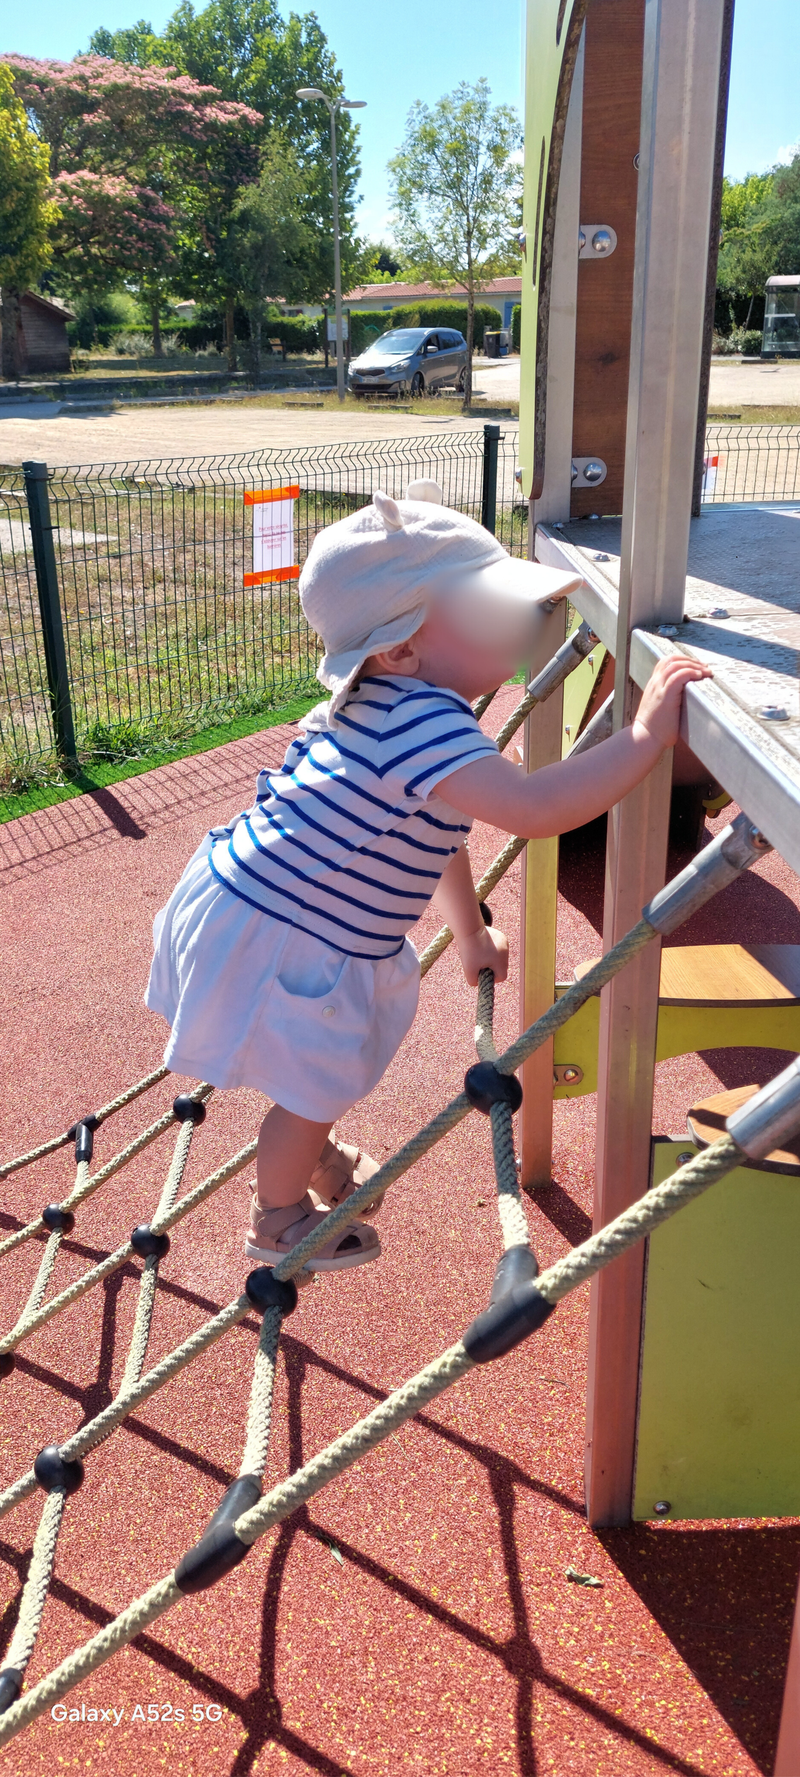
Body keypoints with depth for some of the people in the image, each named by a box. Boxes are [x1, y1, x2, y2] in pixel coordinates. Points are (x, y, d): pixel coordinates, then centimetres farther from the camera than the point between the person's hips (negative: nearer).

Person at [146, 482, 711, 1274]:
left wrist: (469, 932, 23)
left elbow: (432, 830, 16)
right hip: (278, 941, -10)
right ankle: (279, 1221, 40)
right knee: (315, 1087, 13)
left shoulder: (390, 704, 4)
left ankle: (315, 1159, 61)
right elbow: (535, 808, -45)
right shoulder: (423, 722, -32)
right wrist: (647, 731, -38)